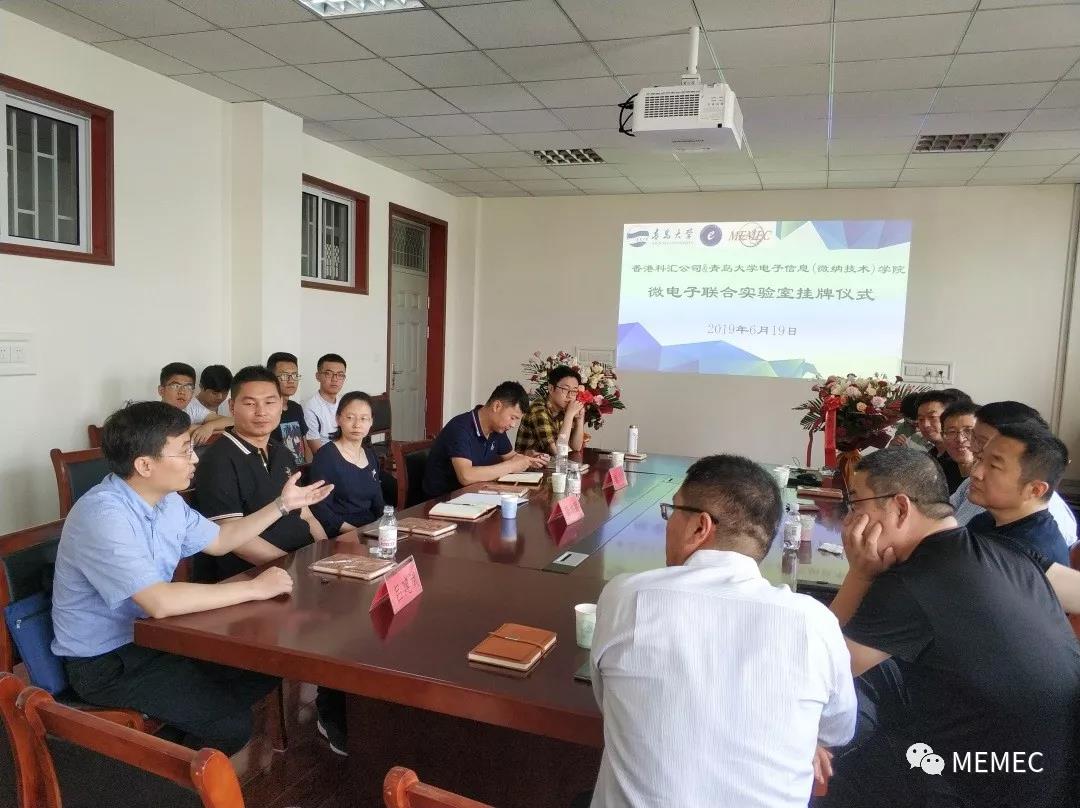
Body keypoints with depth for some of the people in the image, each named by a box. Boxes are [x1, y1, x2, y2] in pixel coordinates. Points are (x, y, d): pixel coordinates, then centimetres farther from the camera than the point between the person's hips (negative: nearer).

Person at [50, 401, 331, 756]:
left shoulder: (167, 501, 1)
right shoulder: (103, 515, -29)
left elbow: (219, 540, 18)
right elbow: (159, 602, -37)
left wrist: (282, 504, 11)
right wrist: (255, 588, -28)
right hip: (105, 662, -9)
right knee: (230, 722, -18)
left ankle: (189, 735, 23)